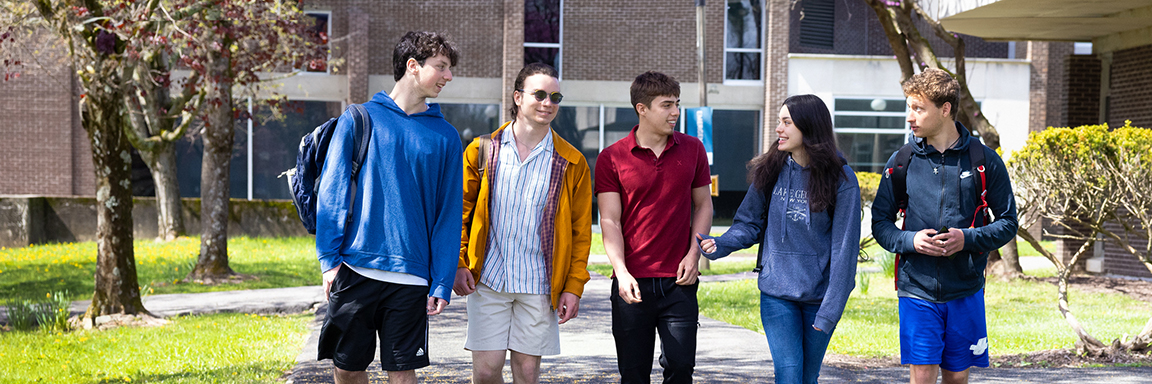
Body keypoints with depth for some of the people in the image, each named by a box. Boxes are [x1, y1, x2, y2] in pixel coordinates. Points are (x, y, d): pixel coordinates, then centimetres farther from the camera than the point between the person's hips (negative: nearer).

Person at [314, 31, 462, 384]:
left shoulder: (444, 136, 7)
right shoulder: (359, 119, 4)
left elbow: (448, 214, 5)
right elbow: (332, 192, 2)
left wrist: (442, 282, -2)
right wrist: (329, 258, -6)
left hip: (410, 276, 1)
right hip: (355, 269, 0)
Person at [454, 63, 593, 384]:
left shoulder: (571, 163, 4)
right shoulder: (482, 151, 4)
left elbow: (580, 232, 5)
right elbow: (459, 211, 9)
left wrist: (573, 287, -2)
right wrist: (459, 263, -2)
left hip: (540, 285, 0)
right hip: (487, 280, 0)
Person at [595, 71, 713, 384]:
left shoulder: (692, 149, 7)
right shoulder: (612, 158, -1)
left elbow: (703, 205, 14)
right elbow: (610, 220, -3)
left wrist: (694, 253, -1)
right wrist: (621, 272, -15)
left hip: (679, 280, 2)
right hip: (633, 282, -1)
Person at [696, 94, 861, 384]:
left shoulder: (841, 178, -7)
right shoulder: (770, 171, 2)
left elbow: (844, 248, -8)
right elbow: (749, 223, 6)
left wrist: (830, 311, -12)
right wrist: (721, 245, -16)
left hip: (820, 295, -1)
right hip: (777, 293, 1)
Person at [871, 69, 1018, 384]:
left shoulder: (984, 160, -1)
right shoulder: (901, 162, 2)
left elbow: (1008, 222, 4)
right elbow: (880, 223, 7)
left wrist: (968, 239, -14)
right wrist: (910, 240, -14)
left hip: (966, 291, 0)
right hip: (917, 289, 0)